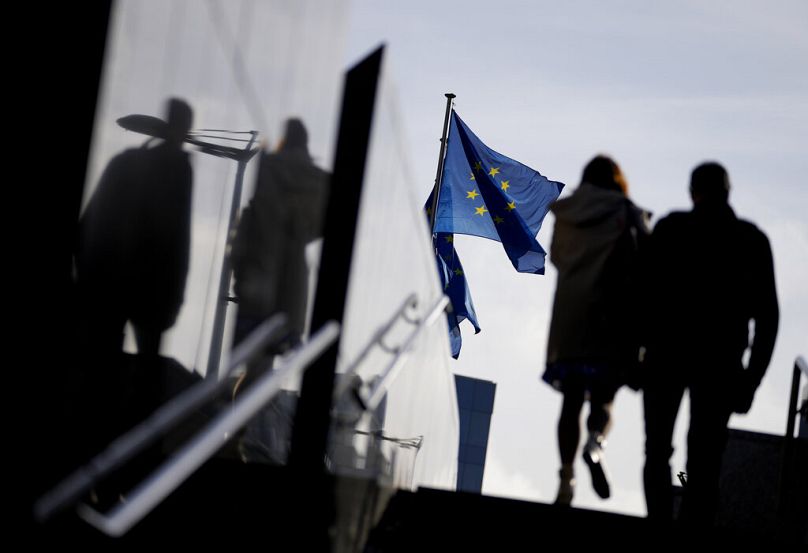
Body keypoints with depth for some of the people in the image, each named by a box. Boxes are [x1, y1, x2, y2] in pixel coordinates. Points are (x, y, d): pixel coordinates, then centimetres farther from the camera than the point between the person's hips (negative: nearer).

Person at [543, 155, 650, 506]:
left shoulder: (566, 214, 9)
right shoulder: (628, 215, 0)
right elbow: (644, 269, -6)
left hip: (568, 317, 2)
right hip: (611, 318, -2)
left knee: (572, 401, 6)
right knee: (602, 398, 4)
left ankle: (567, 478, -3)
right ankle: (595, 443, -27)